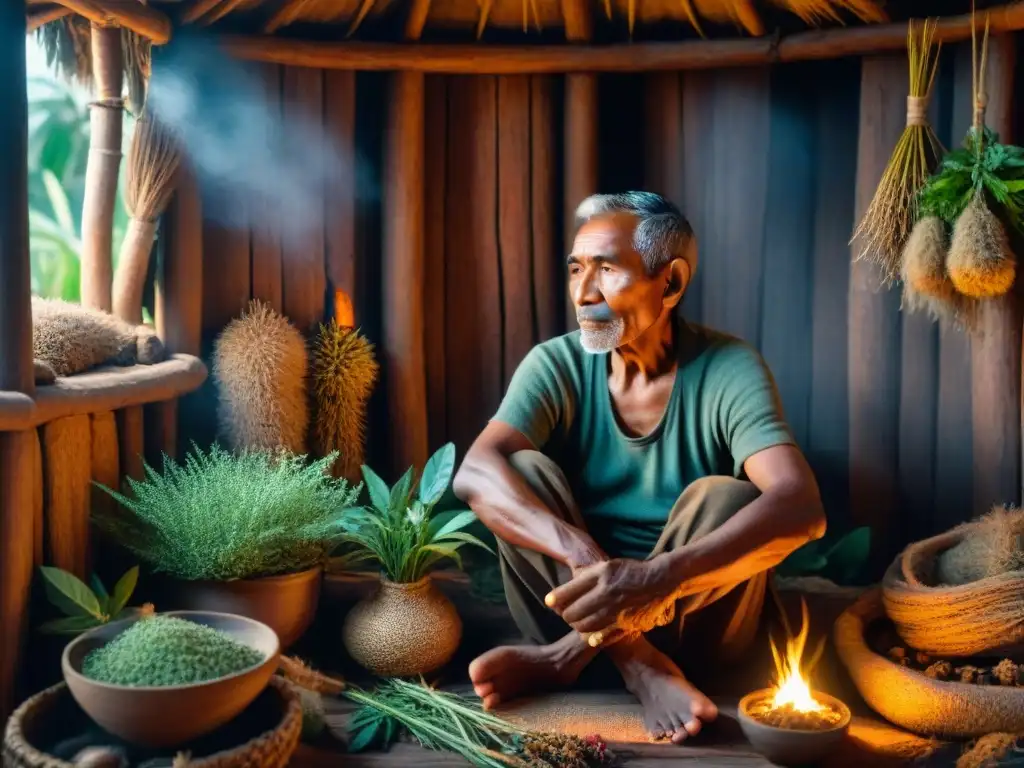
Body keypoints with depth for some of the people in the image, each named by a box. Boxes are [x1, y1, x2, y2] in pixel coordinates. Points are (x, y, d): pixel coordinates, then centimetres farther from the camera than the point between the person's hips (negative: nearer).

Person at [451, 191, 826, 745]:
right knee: (522, 471, -21)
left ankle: (569, 654, -22)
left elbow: (801, 507, -32)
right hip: (588, 594, 2)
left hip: (696, 610, -2)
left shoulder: (728, 370, -16)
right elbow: (475, 474, -26)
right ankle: (641, 665, -26)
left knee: (723, 496, -29)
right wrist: (584, 556, -43)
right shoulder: (557, 364, -9)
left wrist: (659, 576, -47)